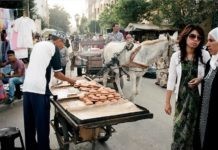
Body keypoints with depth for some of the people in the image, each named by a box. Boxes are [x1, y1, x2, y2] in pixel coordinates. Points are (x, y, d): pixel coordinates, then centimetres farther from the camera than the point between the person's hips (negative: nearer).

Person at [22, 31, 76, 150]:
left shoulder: (38, 45, 21)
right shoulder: (54, 48, 1)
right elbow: (57, 74, 1)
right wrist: (69, 80, 17)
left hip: (27, 87, 7)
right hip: (39, 88, -7)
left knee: (29, 121, 15)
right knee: (42, 122, 2)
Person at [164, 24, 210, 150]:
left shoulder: (204, 55, -4)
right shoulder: (176, 56, -3)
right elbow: (171, 80, 0)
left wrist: (201, 79, -14)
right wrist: (167, 102, -1)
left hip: (199, 98, 0)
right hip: (182, 98, 0)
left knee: (194, 130, 9)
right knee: (179, 129, 4)